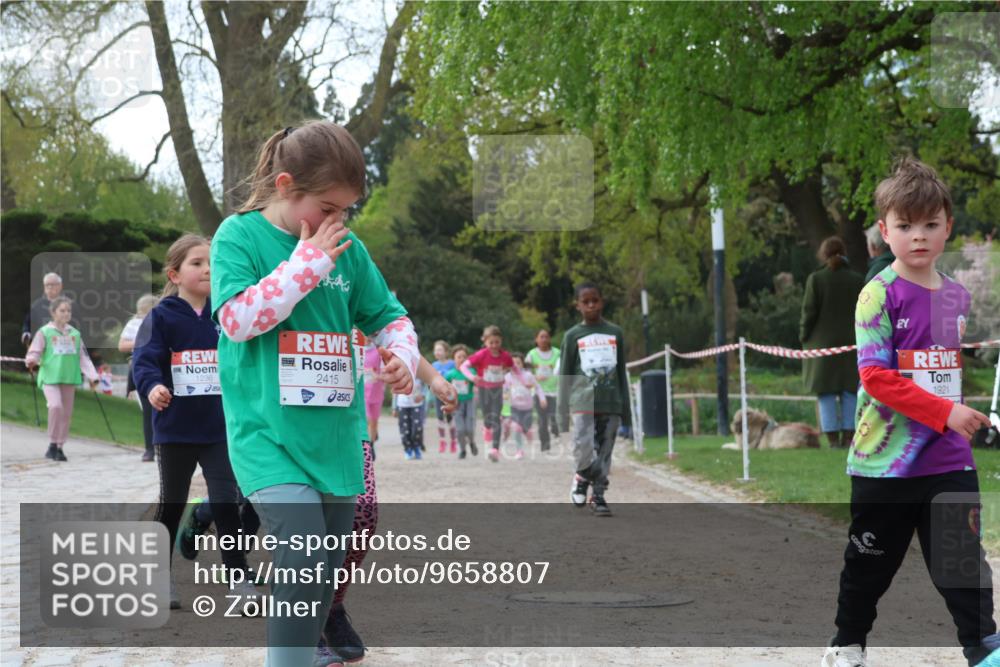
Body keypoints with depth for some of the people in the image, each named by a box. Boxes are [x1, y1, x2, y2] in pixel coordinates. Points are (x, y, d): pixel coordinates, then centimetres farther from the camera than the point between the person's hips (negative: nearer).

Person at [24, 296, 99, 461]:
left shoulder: (75, 334, 13)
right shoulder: (45, 332, 1)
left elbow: (83, 357, 16)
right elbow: (34, 351, 0)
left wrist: (92, 376, 8)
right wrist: (31, 361, -22)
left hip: (70, 379, 5)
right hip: (50, 377, -5)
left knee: (67, 413, 5)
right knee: (55, 406, -23)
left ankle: (60, 447, 17)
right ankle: (53, 445, -11)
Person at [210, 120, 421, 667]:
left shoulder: (347, 248, 8)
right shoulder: (239, 235, -3)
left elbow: (389, 316, 17)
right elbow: (238, 318, -16)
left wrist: (401, 355, -6)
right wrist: (309, 261, -14)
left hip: (334, 434, 5)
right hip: (267, 433, -5)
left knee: (325, 573, 10)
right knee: (305, 557, -24)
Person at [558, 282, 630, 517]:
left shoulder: (615, 333, 10)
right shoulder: (573, 336, 5)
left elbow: (621, 373, 14)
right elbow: (565, 376, 6)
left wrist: (626, 408, 11)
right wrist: (562, 413, 2)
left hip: (610, 403, 2)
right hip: (583, 402, -2)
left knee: (604, 452, 2)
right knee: (583, 449, -15)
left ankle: (598, 496, 12)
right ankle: (582, 478, 14)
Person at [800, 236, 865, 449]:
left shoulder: (816, 279, -5)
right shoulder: (857, 279, 3)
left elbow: (809, 312, -6)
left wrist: (804, 338, 4)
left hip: (823, 342, -2)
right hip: (851, 343, 2)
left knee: (826, 394, 1)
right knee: (849, 393, 6)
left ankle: (833, 439, -2)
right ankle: (848, 438, 3)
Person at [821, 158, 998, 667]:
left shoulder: (957, 296, 6)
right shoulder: (879, 295, -12)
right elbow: (876, 377, -19)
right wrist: (945, 412, -24)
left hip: (949, 459, 4)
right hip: (886, 457, -4)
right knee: (871, 561, 12)